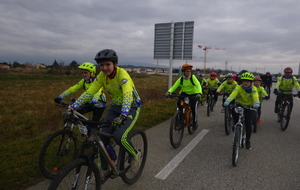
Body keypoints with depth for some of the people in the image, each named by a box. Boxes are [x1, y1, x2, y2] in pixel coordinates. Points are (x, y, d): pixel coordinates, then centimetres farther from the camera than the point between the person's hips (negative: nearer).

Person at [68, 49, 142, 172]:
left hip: (131, 107, -5)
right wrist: (72, 107, -21)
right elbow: (89, 93, -11)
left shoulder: (122, 74, -26)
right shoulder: (102, 76, -8)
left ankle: (136, 155, 6)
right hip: (115, 106, 6)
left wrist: (123, 115, -54)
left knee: (119, 136, -25)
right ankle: (103, 167, 15)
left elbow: (128, 95, -39)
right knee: (102, 136, -6)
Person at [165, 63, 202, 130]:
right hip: (184, 93, 2)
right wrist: (169, 92, -36)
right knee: (179, 103, -25)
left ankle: (195, 122, 5)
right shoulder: (181, 79, -9)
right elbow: (174, 86, -16)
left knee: (194, 107, -20)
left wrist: (199, 93, -49)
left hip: (194, 94, -2)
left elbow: (198, 85, -29)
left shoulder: (193, 77, -16)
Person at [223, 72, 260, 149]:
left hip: (249, 107, -1)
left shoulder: (253, 89, -19)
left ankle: (247, 141, 14)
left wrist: (256, 104, -59)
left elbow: (256, 97, -36)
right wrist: (227, 101, -55)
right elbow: (233, 94, -36)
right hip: (239, 105, 1)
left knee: (248, 124, -7)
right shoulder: (239, 87, -19)